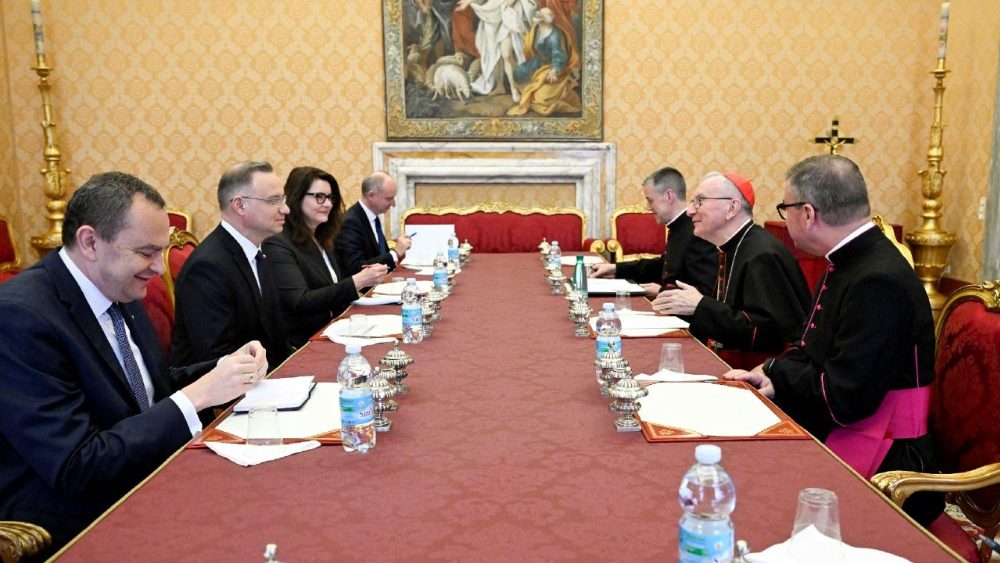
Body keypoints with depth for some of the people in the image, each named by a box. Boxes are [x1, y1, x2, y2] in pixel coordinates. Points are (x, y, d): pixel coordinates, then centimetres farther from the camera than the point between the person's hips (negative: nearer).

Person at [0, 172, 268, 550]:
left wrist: (226, 369, -5)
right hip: (73, 525, -7)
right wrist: (198, 395, -25)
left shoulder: (118, 290, 2)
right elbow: (76, 468, -24)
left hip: (144, 484, 7)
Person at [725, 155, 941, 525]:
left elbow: (843, 399, -24)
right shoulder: (850, 262, 8)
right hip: (829, 436, 9)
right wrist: (774, 375, -2)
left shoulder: (877, 282, -23)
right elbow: (811, 353, 16)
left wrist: (776, 373, -9)